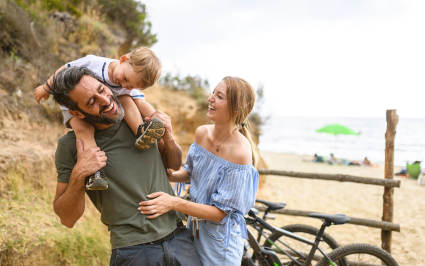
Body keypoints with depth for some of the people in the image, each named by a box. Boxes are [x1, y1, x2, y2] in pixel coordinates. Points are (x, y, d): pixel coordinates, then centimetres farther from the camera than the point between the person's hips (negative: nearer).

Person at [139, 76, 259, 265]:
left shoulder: (240, 152, -27)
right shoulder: (201, 133, -7)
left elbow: (221, 213, -24)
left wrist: (174, 203, -31)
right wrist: (171, 176, -7)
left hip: (220, 242, -6)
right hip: (195, 229, 6)